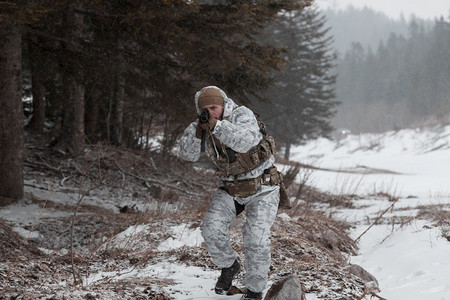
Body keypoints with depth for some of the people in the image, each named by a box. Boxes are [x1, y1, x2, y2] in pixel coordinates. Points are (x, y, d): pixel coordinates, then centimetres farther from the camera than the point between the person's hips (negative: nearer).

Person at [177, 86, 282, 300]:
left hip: (262, 188, -5)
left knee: (256, 237, -16)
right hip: (232, 189, 5)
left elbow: (246, 141, -42)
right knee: (212, 228, -14)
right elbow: (187, 154, -13)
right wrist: (198, 129, -28)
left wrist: (215, 125, -49)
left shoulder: (242, 115, -23)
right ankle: (229, 266, 14)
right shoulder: (204, 125, -5)